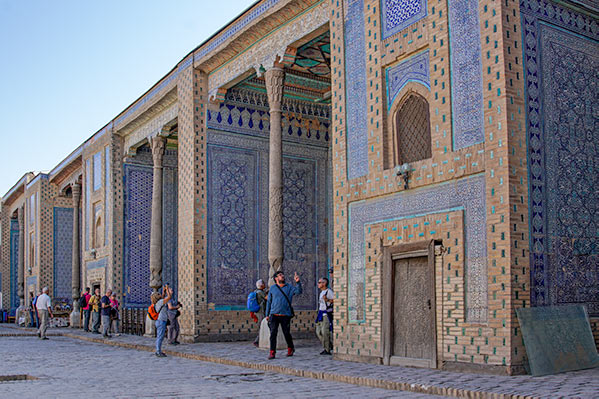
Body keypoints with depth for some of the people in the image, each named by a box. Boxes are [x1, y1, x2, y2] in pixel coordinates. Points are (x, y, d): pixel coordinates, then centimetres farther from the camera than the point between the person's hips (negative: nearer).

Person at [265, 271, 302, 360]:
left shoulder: (289, 287, 7)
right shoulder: (272, 288, 8)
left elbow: (298, 291, -9)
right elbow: (269, 301, 12)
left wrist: (298, 282, -24)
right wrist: (267, 314, 9)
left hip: (285, 315, 0)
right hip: (274, 315, 0)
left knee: (287, 333, 6)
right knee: (273, 333, -7)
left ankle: (290, 348, 29)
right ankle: (272, 352, -4)